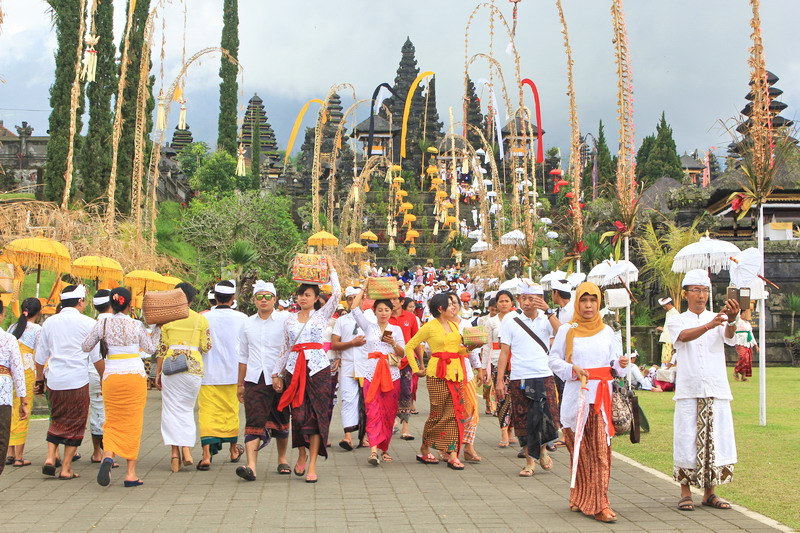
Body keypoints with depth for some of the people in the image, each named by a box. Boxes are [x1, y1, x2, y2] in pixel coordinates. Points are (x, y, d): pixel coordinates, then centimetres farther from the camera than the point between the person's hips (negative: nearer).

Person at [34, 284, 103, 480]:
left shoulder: (49, 322, 8)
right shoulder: (88, 323, -4)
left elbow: (40, 356, 13)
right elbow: (97, 357, -4)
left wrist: (39, 380, 24)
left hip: (54, 381, 4)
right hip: (77, 380, -4)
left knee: (57, 419, 20)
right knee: (75, 423, 6)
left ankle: (50, 457, 4)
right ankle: (66, 469, 6)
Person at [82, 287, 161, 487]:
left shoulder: (103, 323, -1)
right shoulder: (137, 325, -4)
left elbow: (86, 347, 8)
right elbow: (151, 348, 8)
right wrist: (158, 328, 18)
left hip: (111, 376, 1)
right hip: (135, 375, -1)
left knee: (112, 422, 10)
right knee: (133, 423, 5)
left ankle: (107, 457, -19)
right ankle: (131, 473, 4)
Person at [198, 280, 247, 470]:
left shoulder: (205, 318, -7)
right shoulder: (242, 318, -5)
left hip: (208, 374, -1)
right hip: (233, 374, 2)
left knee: (207, 413, -2)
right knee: (231, 411, 16)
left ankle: (207, 454, -14)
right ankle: (234, 450, 32)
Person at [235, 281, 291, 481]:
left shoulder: (285, 320, -1)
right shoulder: (248, 324, 11)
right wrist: (240, 384, 18)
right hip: (254, 380, 2)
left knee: (281, 423, 11)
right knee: (254, 422, -10)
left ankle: (282, 459, 30)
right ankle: (251, 466, -18)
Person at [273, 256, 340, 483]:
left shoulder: (322, 315, 6)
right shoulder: (290, 319, 14)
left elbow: (336, 293, -6)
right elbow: (285, 349, 16)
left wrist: (331, 269, 5)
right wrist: (276, 372, 11)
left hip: (318, 369, -2)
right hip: (294, 369, 2)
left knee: (316, 415, -5)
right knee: (298, 413, -3)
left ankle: (312, 464, -3)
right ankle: (302, 454, 21)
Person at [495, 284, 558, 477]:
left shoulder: (546, 319, 5)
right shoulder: (511, 320, 3)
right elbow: (504, 352, 4)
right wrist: (499, 380, -1)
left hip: (545, 376, 0)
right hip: (519, 379, 0)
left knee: (548, 418, -6)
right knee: (524, 421, 3)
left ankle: (542, 450, 23)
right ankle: (529, 460, 19)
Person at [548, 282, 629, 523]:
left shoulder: (606, 331, 12)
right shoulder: (567, 330, 4)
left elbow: (614, 362, 14)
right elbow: (553, 360, 4)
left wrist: (621, 364, -7)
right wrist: (572, 369, -13)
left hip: (601, 397, 2)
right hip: (576, 396, -1)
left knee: (601, 450, -6)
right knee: (580, 451, 2)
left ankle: (598, 503, -6)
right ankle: (582, 498, 15)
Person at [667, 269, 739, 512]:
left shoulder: (718, 319, 9)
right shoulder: (676, 321, 6)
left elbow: (729, 338, -13)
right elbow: (684, 336, -17)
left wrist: (732, 320, -36)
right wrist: (709, 325, -36)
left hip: (717, 390, 2)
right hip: (688, 391, -2)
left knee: (717, 440, 2)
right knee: (687, 440, -3)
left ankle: (710, 492, 13)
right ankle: (685, 492, 7)